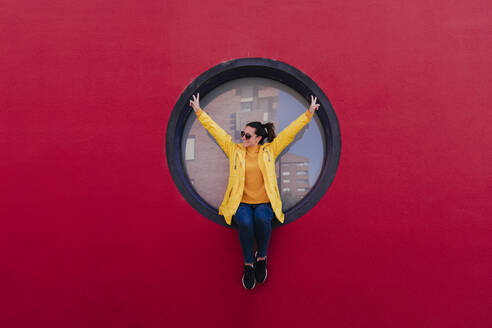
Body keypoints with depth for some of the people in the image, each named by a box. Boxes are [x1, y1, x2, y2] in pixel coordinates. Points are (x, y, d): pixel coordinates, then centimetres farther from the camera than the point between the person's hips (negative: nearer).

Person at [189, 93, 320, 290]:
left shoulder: (270, 150, 8)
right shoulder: (235, 150, 9)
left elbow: (291, 131, 7)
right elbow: (215, 130, 9)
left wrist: (309, 113, 5)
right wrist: (199, 112, 8)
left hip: (265, 203, 0)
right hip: (241, 202, 1)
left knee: (261, 219, -35)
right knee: (245, 222, -33)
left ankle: (262, 258, -8)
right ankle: (248, 264, -10)